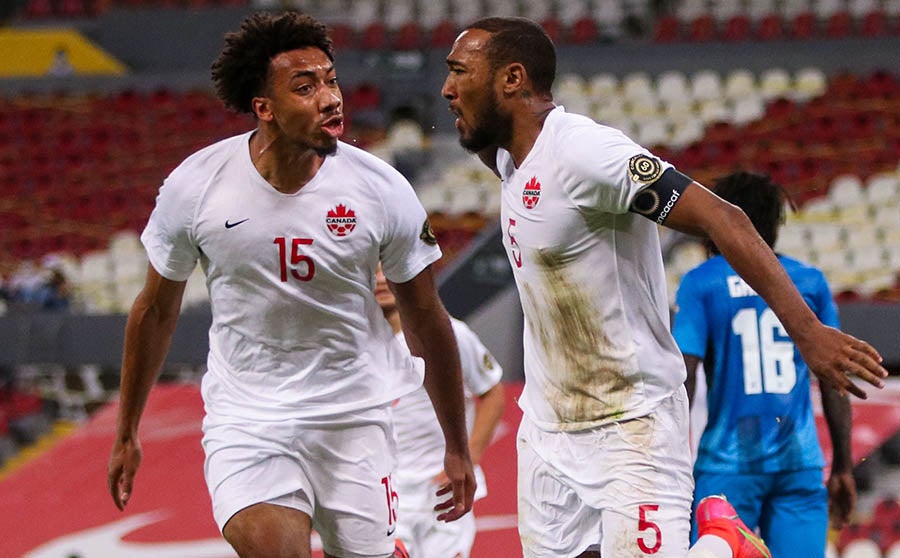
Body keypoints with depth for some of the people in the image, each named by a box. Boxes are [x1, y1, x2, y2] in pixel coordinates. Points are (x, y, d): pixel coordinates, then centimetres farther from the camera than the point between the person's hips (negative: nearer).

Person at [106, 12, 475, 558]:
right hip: (244, 418, -1)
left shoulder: (382, 189, -10)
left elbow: (426, 320, 2)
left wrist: (457, 448, 8)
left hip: (354, 414, 1)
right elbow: (156, 312, 6)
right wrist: (127, 433, 13)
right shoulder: (195, 185, -10)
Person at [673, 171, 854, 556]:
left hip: (729, 462, -3)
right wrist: (843, 467, 15)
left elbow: (683, 377, -7)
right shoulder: (809, 282, 9)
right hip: (800, 463, 3)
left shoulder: (700, 283, 0)